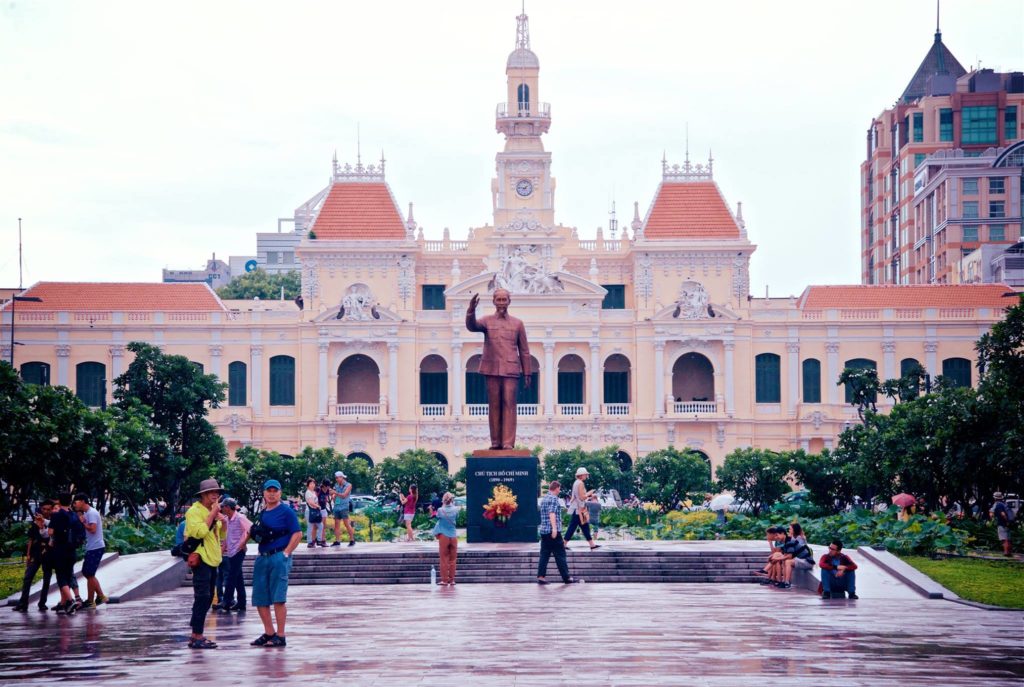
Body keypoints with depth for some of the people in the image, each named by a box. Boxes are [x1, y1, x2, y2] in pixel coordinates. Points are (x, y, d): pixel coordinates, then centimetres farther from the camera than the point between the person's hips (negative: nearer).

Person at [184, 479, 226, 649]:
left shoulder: (211, 512, 19)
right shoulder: (194, 511, -10)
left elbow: (221, 534, 27)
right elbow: (200, 531, -25)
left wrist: (223, 521, 7)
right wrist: (213, 513, -20)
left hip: (212, 559, 10)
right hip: (201, 560, -10)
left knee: (206, 599, 11)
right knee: (202, 598, -14)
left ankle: (197, 635, 16)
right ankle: (196, 637, -14)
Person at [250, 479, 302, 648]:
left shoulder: (286, 512, -4)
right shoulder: (263, 514, 17)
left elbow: (297, 534, -9)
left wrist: (286, 553, -13)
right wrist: (256, 532, 7)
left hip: (279, 557, -8)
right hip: (262, 558, 8)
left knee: (278, 599, -8)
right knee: (260, 599, 7)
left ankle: (280, 636, -4)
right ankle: (269, 633, 17)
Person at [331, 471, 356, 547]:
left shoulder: (348, 485, -2)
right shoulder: (336, 486, 11)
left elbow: (344, 495, -14)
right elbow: (334, 496, 13)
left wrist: (335, 493, -26)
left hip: (344, 507, -5)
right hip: (337, 507, 5)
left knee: (347, 524, -6)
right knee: (337, 524, 2)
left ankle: (352, 540, 0)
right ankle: (337, 541, 4)